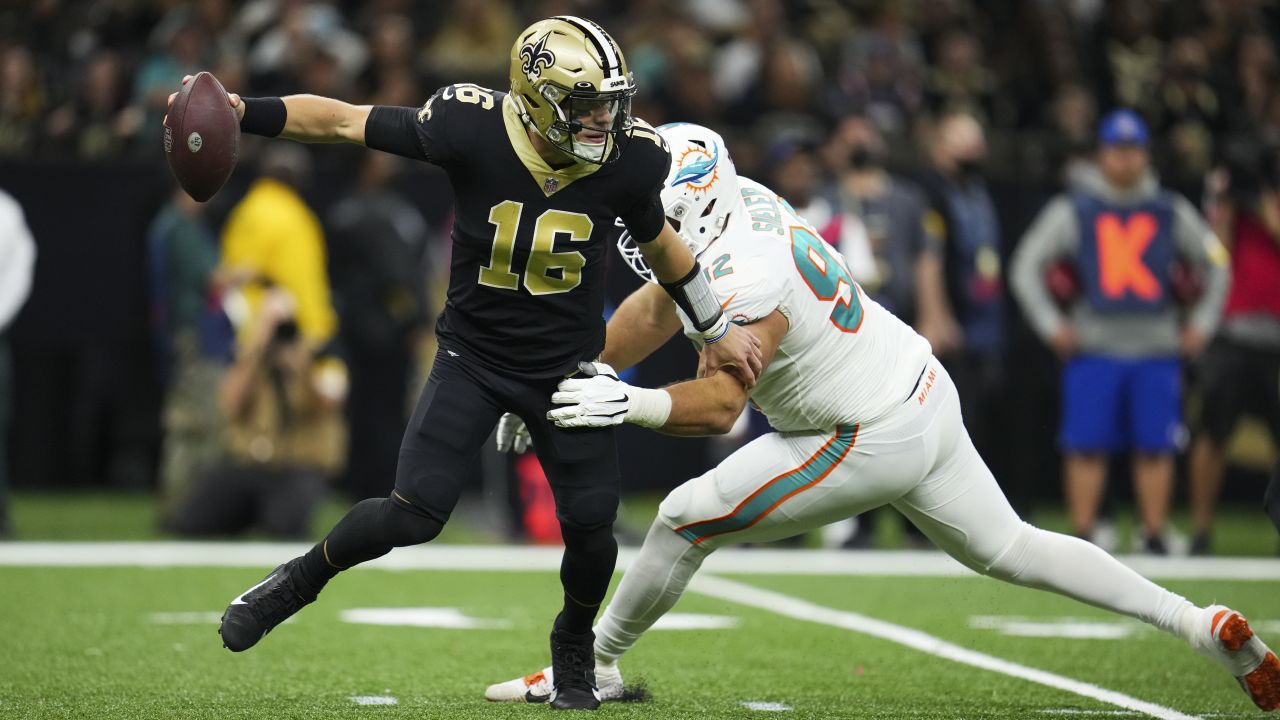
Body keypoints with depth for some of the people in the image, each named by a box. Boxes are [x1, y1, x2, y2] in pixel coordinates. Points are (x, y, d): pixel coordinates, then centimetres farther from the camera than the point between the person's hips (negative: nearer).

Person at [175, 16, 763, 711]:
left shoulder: (626, 159, -16)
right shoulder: (471, 127, -23)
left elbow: (658, 241, 4)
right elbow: (341, 120, -16)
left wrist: (718, 328, 15)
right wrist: (243, 113, -27)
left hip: (567, 365, 2)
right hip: (473, 357, -2)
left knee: (590, 526, 0)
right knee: (415, 512, -13)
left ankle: (575, 643, 33)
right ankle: (304, 577, 17)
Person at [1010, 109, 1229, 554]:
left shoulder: (1172, 211, 11)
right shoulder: (1072, 210, 5)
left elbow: (1216, 266, 18)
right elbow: (1026, 267, 6)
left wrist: (1201, 325, 10)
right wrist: (1052, 326, -1)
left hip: (1157, 351, 2)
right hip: (1093, 349, -1)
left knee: (1156, 447, -2)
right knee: (1086, 446, -5)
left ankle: (1155, 536, 5)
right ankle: (1082, 537, -1)